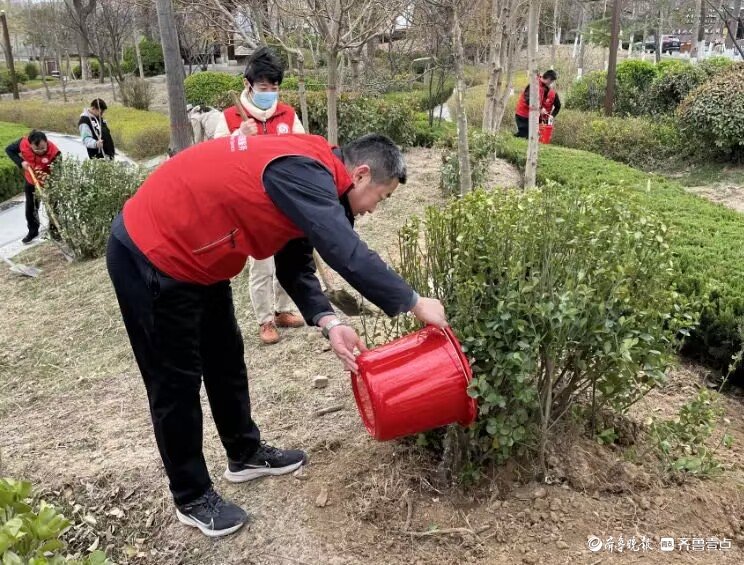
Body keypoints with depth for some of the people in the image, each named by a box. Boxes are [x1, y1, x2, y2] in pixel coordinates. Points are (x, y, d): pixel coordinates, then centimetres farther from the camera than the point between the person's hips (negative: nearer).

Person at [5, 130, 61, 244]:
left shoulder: (54, 152, -35)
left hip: (49, 183, -4)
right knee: (30, 207, 16)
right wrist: (21, 162, -23)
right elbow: (9, 150, -7)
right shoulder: (23, 144, -26)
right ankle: (33, 231, 34)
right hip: (30, 181, 4)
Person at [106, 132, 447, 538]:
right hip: (150, 258, -10)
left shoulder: (309, 176, 5)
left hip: (194, 258, 10)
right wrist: (414, 303, -23)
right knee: (177, 383, 2)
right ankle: (191, 498, 20)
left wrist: (329, 323, -9)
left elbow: (295, 267, 4)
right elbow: (347, 254, -34)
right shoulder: (303, 173, -26)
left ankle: (245, 454, 37)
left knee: (226, 360, 18)